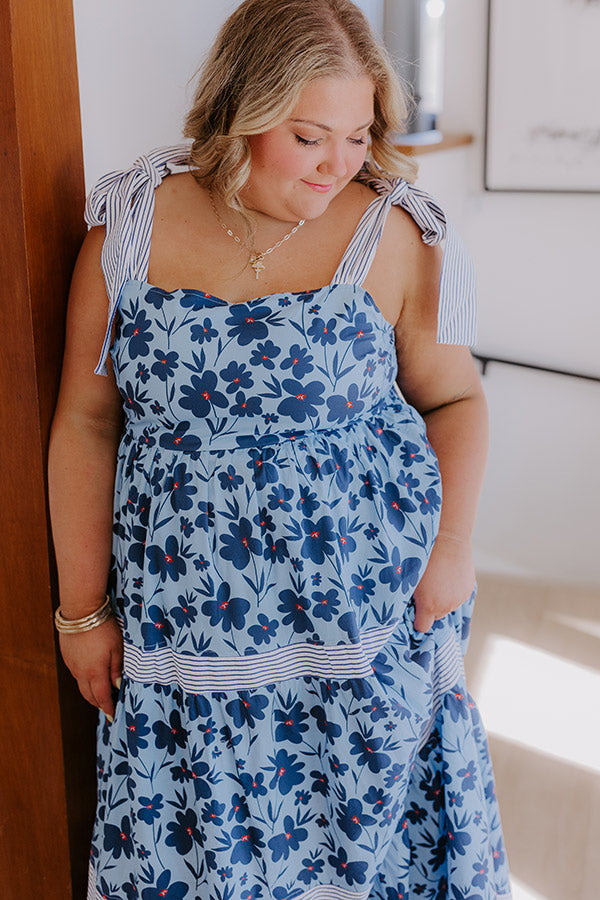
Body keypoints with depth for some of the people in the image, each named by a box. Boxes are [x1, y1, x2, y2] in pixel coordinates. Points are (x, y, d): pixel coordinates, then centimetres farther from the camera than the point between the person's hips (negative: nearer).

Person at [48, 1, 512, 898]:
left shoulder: (397, 234, -6)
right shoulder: (132, 223, -3)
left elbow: (453, 397, 5)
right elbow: (86, 424, 1)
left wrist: (453, 546, -8)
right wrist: (83, 611, 2)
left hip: (367, 611, -1)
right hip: (183, 616, 1)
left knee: (369, 824, 13)